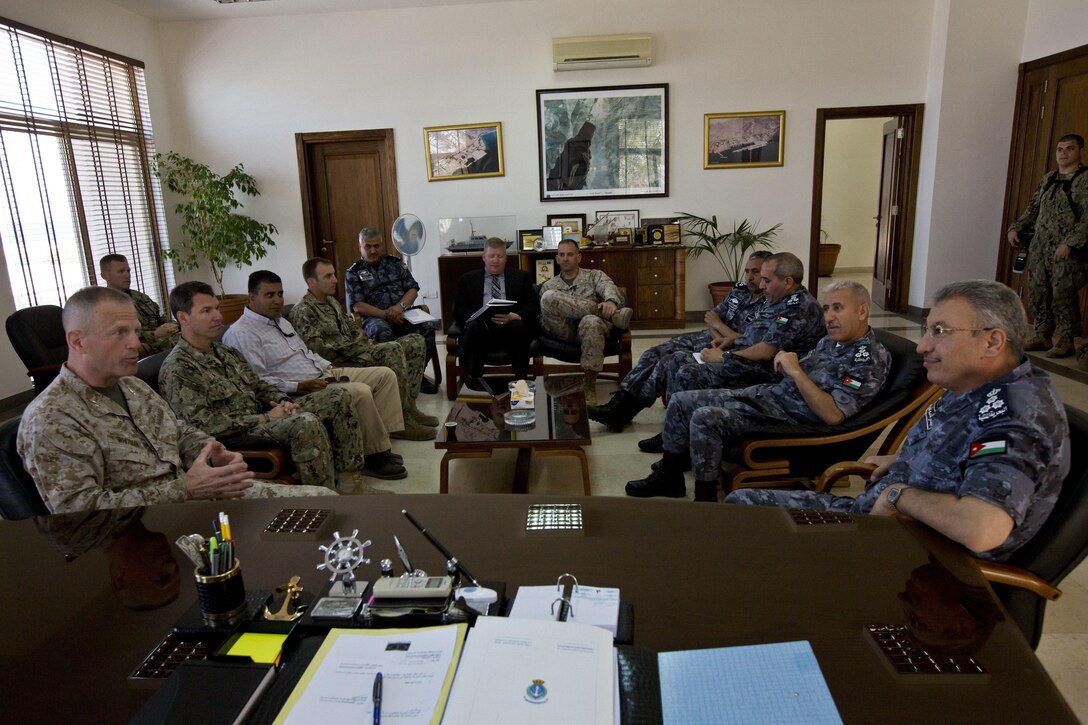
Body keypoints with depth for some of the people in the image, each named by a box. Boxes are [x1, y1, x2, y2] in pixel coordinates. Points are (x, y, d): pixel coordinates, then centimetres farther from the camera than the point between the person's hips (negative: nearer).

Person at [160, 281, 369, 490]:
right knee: (306, 423, -34)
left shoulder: (226, 352, 15)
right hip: (233, 437, -9)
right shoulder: (176, 369, -12)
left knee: (338, 396, -2)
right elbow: (204, 425, -19)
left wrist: (283, 401, -2)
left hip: (261, 415, 9)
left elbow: (258, 386, 21)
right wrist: (265, 418, -18)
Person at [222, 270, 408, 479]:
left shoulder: (280, 321, 19)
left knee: (385, 374, 0)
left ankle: (383, 436, -4)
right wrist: (299, 386, -24)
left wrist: (332, 368, 11)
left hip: (324, 374, 10)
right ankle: (374, 458, -16)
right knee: (361, 392, -31)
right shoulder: (241, 333, -11)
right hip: (300, 392, -10)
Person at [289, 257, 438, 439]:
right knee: (393, 349, -32)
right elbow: (319, 350, -21)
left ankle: (409, 406, -4)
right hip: (343, 363, -10)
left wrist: (363, 338, 6)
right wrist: (356, 345, -11)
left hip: (357, 351, 10)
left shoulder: (331, 301, 19)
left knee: (416, 341, 0)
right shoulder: (303, 311, -11)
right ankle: (402, 420, -27)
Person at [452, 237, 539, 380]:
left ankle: (521, 380, -31)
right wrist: (483, 317, -11)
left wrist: (515, 317, -14)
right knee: (473, 325, -33)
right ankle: (474, 379, -29)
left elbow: (533, 306, 9)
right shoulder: (468, 279, 20)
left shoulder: (521, 277, 20)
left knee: (518, 325, -34)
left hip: (511, 330, 0)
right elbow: (458, 310, 11)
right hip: (481, 330, 0)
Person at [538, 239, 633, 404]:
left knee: (591, 322, -40)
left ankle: (589, 384, -28)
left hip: (589, 327, -1)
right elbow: (543, 320, 17)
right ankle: (612, 315, -28)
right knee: (548, 297, -27)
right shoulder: (548, 286, 23)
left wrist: (610, 301, -32)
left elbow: (608, 286, -6)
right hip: (564, 331, 2)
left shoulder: (594, 276, 17)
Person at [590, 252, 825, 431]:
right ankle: (621, 410, 10)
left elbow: (766, 352, -24)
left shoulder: (800, 308, -18)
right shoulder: (776, 299, 15)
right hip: (741, 355, 11)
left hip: (761, 370, -11)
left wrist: (723, 357, -14)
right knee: (674, 360, 6)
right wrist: (732, 339, 10)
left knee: (688, 375, -24)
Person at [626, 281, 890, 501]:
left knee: (705, 418, -28)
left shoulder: (871, 359, -15)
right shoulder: (830, 341, 12)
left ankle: (705, 498, -12)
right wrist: (785, 363, 1)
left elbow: (833, 415, -25)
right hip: (764, 393, 9)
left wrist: (796, 371, -22)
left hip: (788, 420, -9)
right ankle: (668, 477, 15)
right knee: (680, 401, 3)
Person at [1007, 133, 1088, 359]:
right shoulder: (1048, 179, 15)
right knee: (1037, 293, 9)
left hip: (1066, 250, -6)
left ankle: (1065, 341, 8)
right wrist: (1016, 228, 8)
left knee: (1063, 295, -3)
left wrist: (1070, 243, -21)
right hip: (1040, 248, 6)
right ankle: (1042, 336, 20)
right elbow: (1033, 208, 22)